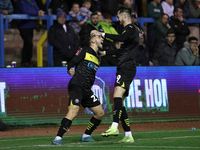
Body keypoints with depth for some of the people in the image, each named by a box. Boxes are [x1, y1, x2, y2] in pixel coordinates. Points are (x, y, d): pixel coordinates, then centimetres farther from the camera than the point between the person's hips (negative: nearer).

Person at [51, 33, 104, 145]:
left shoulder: (98, 58, 22)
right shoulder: (85, 51, -1)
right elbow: (72, 63, -7)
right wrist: (70, 70, -22)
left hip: (87, 90, 9)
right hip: (76, 86, -9)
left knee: (100, 113, 10)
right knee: (73, 111, -26)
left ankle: (86, 136, 24)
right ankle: (57, 139, -29)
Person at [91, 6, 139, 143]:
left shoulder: (132, 29, -3)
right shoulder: (128, 30, 27)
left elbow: (122, 38, -25)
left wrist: (102, 34, -22)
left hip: (127, 67, -10)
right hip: (123, 68, 10)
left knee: (117, 95, -28)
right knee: (120, 102, 6)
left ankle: (114, 127, -44)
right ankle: (128, 136, 6)